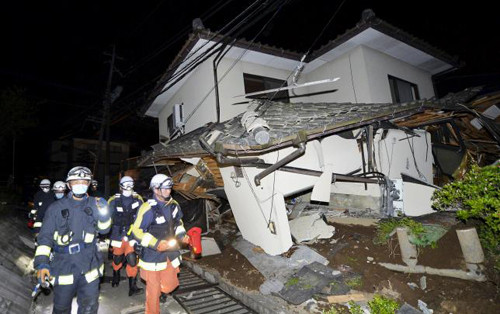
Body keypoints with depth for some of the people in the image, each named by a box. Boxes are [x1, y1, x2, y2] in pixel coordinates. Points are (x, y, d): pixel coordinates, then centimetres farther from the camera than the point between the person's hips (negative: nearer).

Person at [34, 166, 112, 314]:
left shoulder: (94, 204, 1)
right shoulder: (56, 208, -4)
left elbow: (104, 230, 3)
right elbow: (45, 236, -4)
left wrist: (103, 216, -18)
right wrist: (42, 263, -15)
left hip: (89, 265, 1)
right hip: (64, 266, -1)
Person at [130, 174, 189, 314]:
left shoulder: (173, 205, -1)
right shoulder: (148, 208, -21)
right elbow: (136, 230, -17)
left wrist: (182, 235, -1)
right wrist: (156, 243, -24)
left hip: (170, 251, 6)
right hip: (153, 253, -5)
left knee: (170, 284, 16)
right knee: (153, 288, 7)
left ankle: (162, 291, 51)